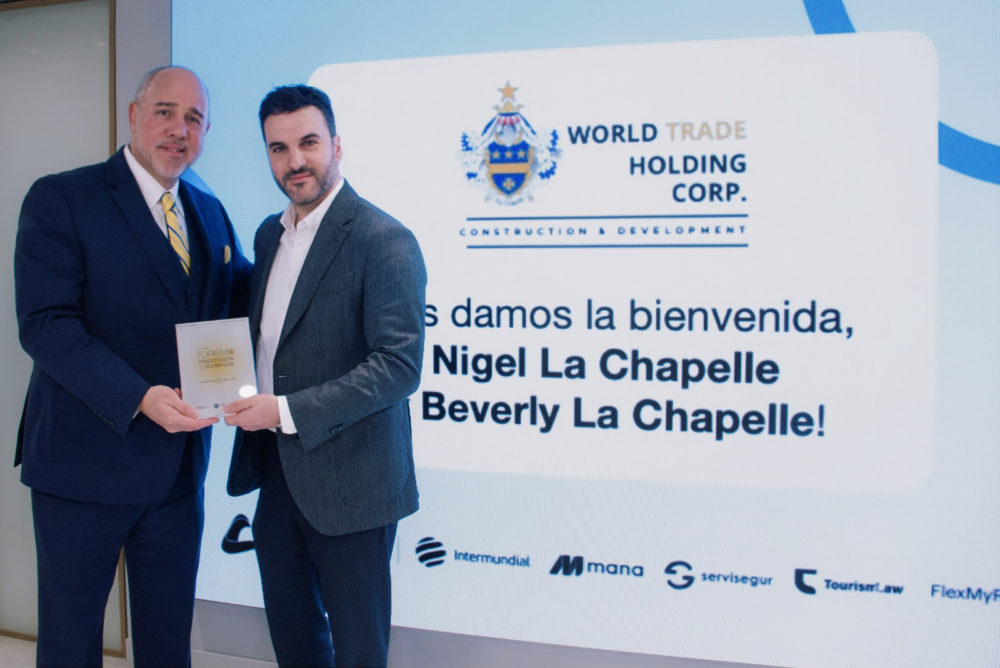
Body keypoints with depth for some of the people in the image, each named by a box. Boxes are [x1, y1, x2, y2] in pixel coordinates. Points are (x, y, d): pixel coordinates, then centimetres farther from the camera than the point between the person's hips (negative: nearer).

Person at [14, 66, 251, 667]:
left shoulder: (210, 212, 11)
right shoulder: (61, 199, -9)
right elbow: (45, 324, -17)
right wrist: (139, 397, -28)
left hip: (178, 469, 5)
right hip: (86, 461, -5)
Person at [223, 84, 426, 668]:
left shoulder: (384, 241, -16)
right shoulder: (270, 234, 10)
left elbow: (400, 366, -21)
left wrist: (288, 411, -23)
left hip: (348, 485, -7)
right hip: (278, 477, 8)